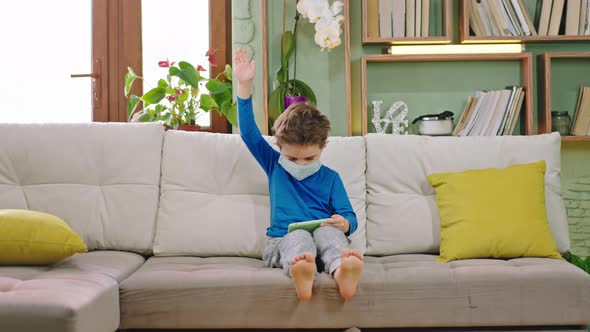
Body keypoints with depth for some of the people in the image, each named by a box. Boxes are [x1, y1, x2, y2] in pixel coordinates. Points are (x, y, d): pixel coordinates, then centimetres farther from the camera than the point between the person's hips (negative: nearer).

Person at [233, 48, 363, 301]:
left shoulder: (330, 178, 13)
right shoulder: (273, 165, 15)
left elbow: (349, 217, 8)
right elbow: (249, 132, 7)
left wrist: (344, 223, -19)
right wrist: (244, 85, -1)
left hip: (323, 236, 1)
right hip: (283, 240, 0)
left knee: (329, 232, -34)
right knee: (299, 237, -35)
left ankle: (341, 270, -66)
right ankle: (301, 273, -71)